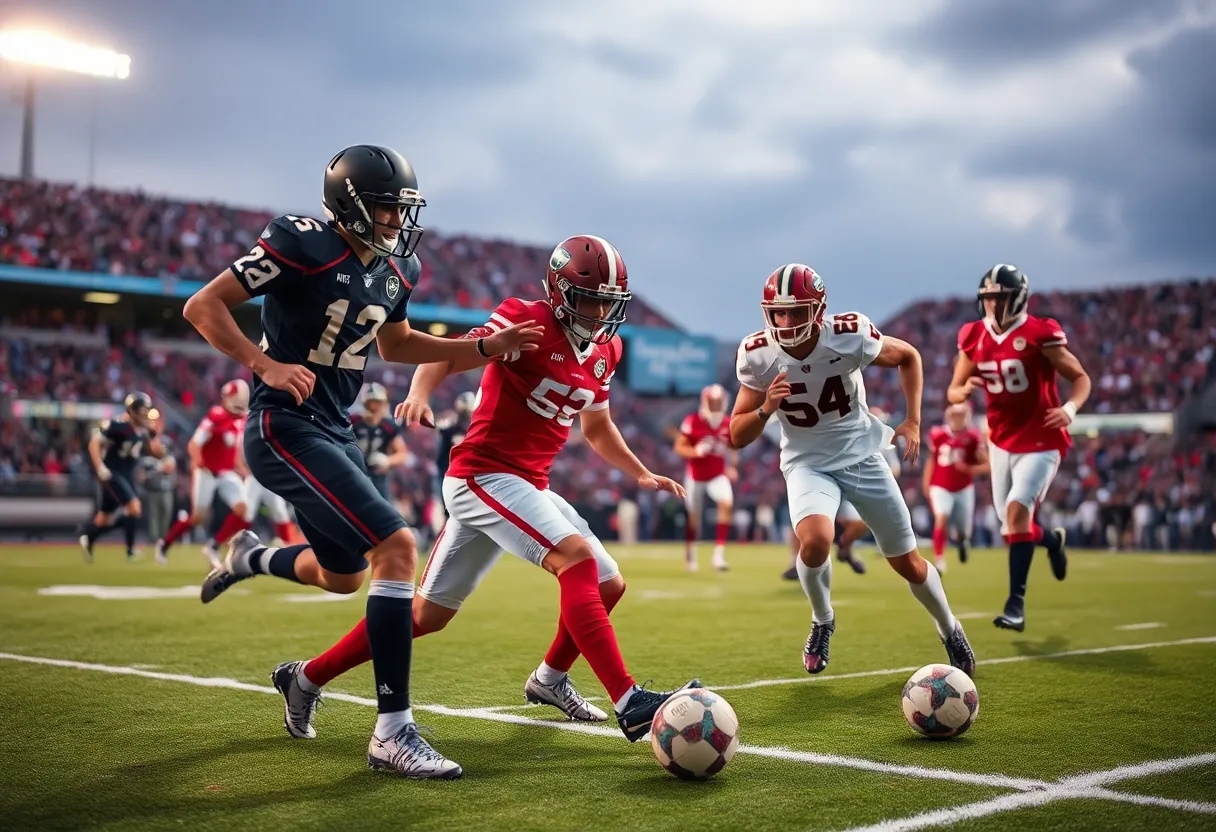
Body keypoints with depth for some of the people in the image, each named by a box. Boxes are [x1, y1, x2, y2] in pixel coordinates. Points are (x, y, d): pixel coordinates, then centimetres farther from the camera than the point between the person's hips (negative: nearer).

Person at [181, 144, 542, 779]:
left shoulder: (396, 269, 8)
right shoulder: (302, 245, -16)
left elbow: (394, 345, 25)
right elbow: (202, 306, -14)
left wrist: (484, 348, 15)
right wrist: (265, 365, -25)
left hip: (334, 432, 9)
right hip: (284, 429, -9)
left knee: (342, 577, 20)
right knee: (396, 547, -20)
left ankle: (250, 557, 49)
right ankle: (392, 733, -14)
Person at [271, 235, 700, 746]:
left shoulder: (604, 350, 12)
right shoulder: (528, 322, -13)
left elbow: (597, 427, 26)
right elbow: (448, 355, -23)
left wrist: (641, 474, 18)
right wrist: (419, 392, -43)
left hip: (528, 487, 9)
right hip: (484, 473, -9)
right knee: (579, 561, -24)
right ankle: (629, 705, -26)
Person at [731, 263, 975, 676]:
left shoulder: (849, 335, -20)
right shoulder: (758, 355, -17)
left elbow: (908, 356, 1)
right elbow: (737, 437, -11)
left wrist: (913, 421, -5)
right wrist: (765, 409, -30)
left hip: (861, 456, 0)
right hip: (808, 463, 0)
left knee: (907, 562, 8)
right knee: (815, 541, -30)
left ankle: (949, 628, 38)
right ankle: (822, 622, 1)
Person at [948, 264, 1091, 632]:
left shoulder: (1039, 334, -14)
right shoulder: (974, 338, 0)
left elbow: (1081, 378, -7)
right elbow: (953, 392, 7)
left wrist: (1070, 408, -27)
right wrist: (965, 389, -17)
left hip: (1040, 443, -5)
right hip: (1002, 443, 6)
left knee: (1017, 511, -22)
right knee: (1013, 530, 9)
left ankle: (1016, 604, -14)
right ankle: (1053, 539, 45)